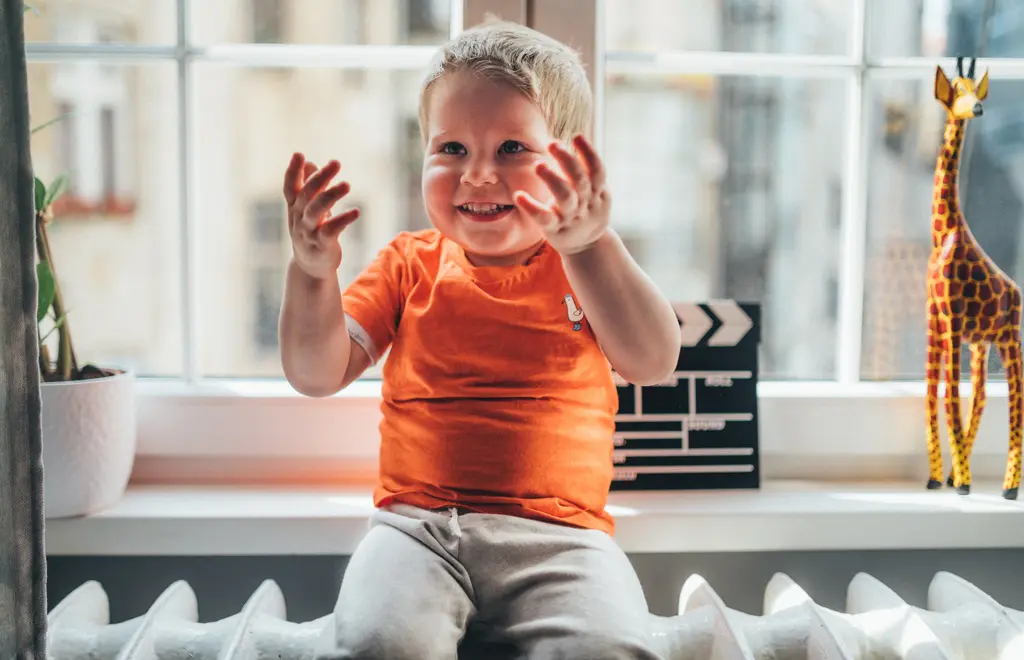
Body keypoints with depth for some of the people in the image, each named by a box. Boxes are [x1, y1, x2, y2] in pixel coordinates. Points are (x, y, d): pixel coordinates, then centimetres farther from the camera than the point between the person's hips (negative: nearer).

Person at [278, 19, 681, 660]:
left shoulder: (591, 265, 9)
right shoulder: (411, 263, 13)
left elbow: (655, 363, -11)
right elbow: (316, 375, 7)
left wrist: (588, 246, -27)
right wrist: (312, 271, -11)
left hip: (556, 533, 0)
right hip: (418, 524, 1)